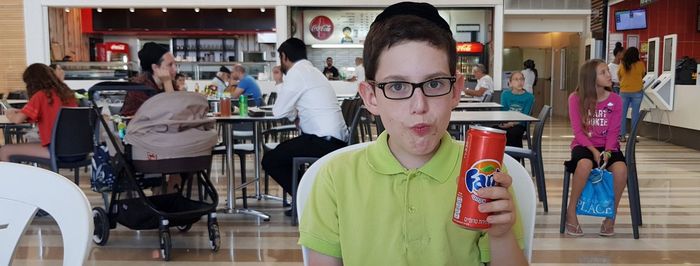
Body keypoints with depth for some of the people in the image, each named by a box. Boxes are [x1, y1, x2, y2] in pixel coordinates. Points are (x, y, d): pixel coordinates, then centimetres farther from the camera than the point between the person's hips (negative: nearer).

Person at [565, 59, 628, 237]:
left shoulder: (616, 100, 1)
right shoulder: (576, 98, -5)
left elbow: (613, 132, -2)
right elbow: (577, 130, -7)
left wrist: (607, 152, -19)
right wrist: (593, 150, -19)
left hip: (607, 147, 2)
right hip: (584, 144, -2)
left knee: (621, 168, -32)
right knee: (585, 164, -39)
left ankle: (611, 216, -10)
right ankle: (571, 212, -19)